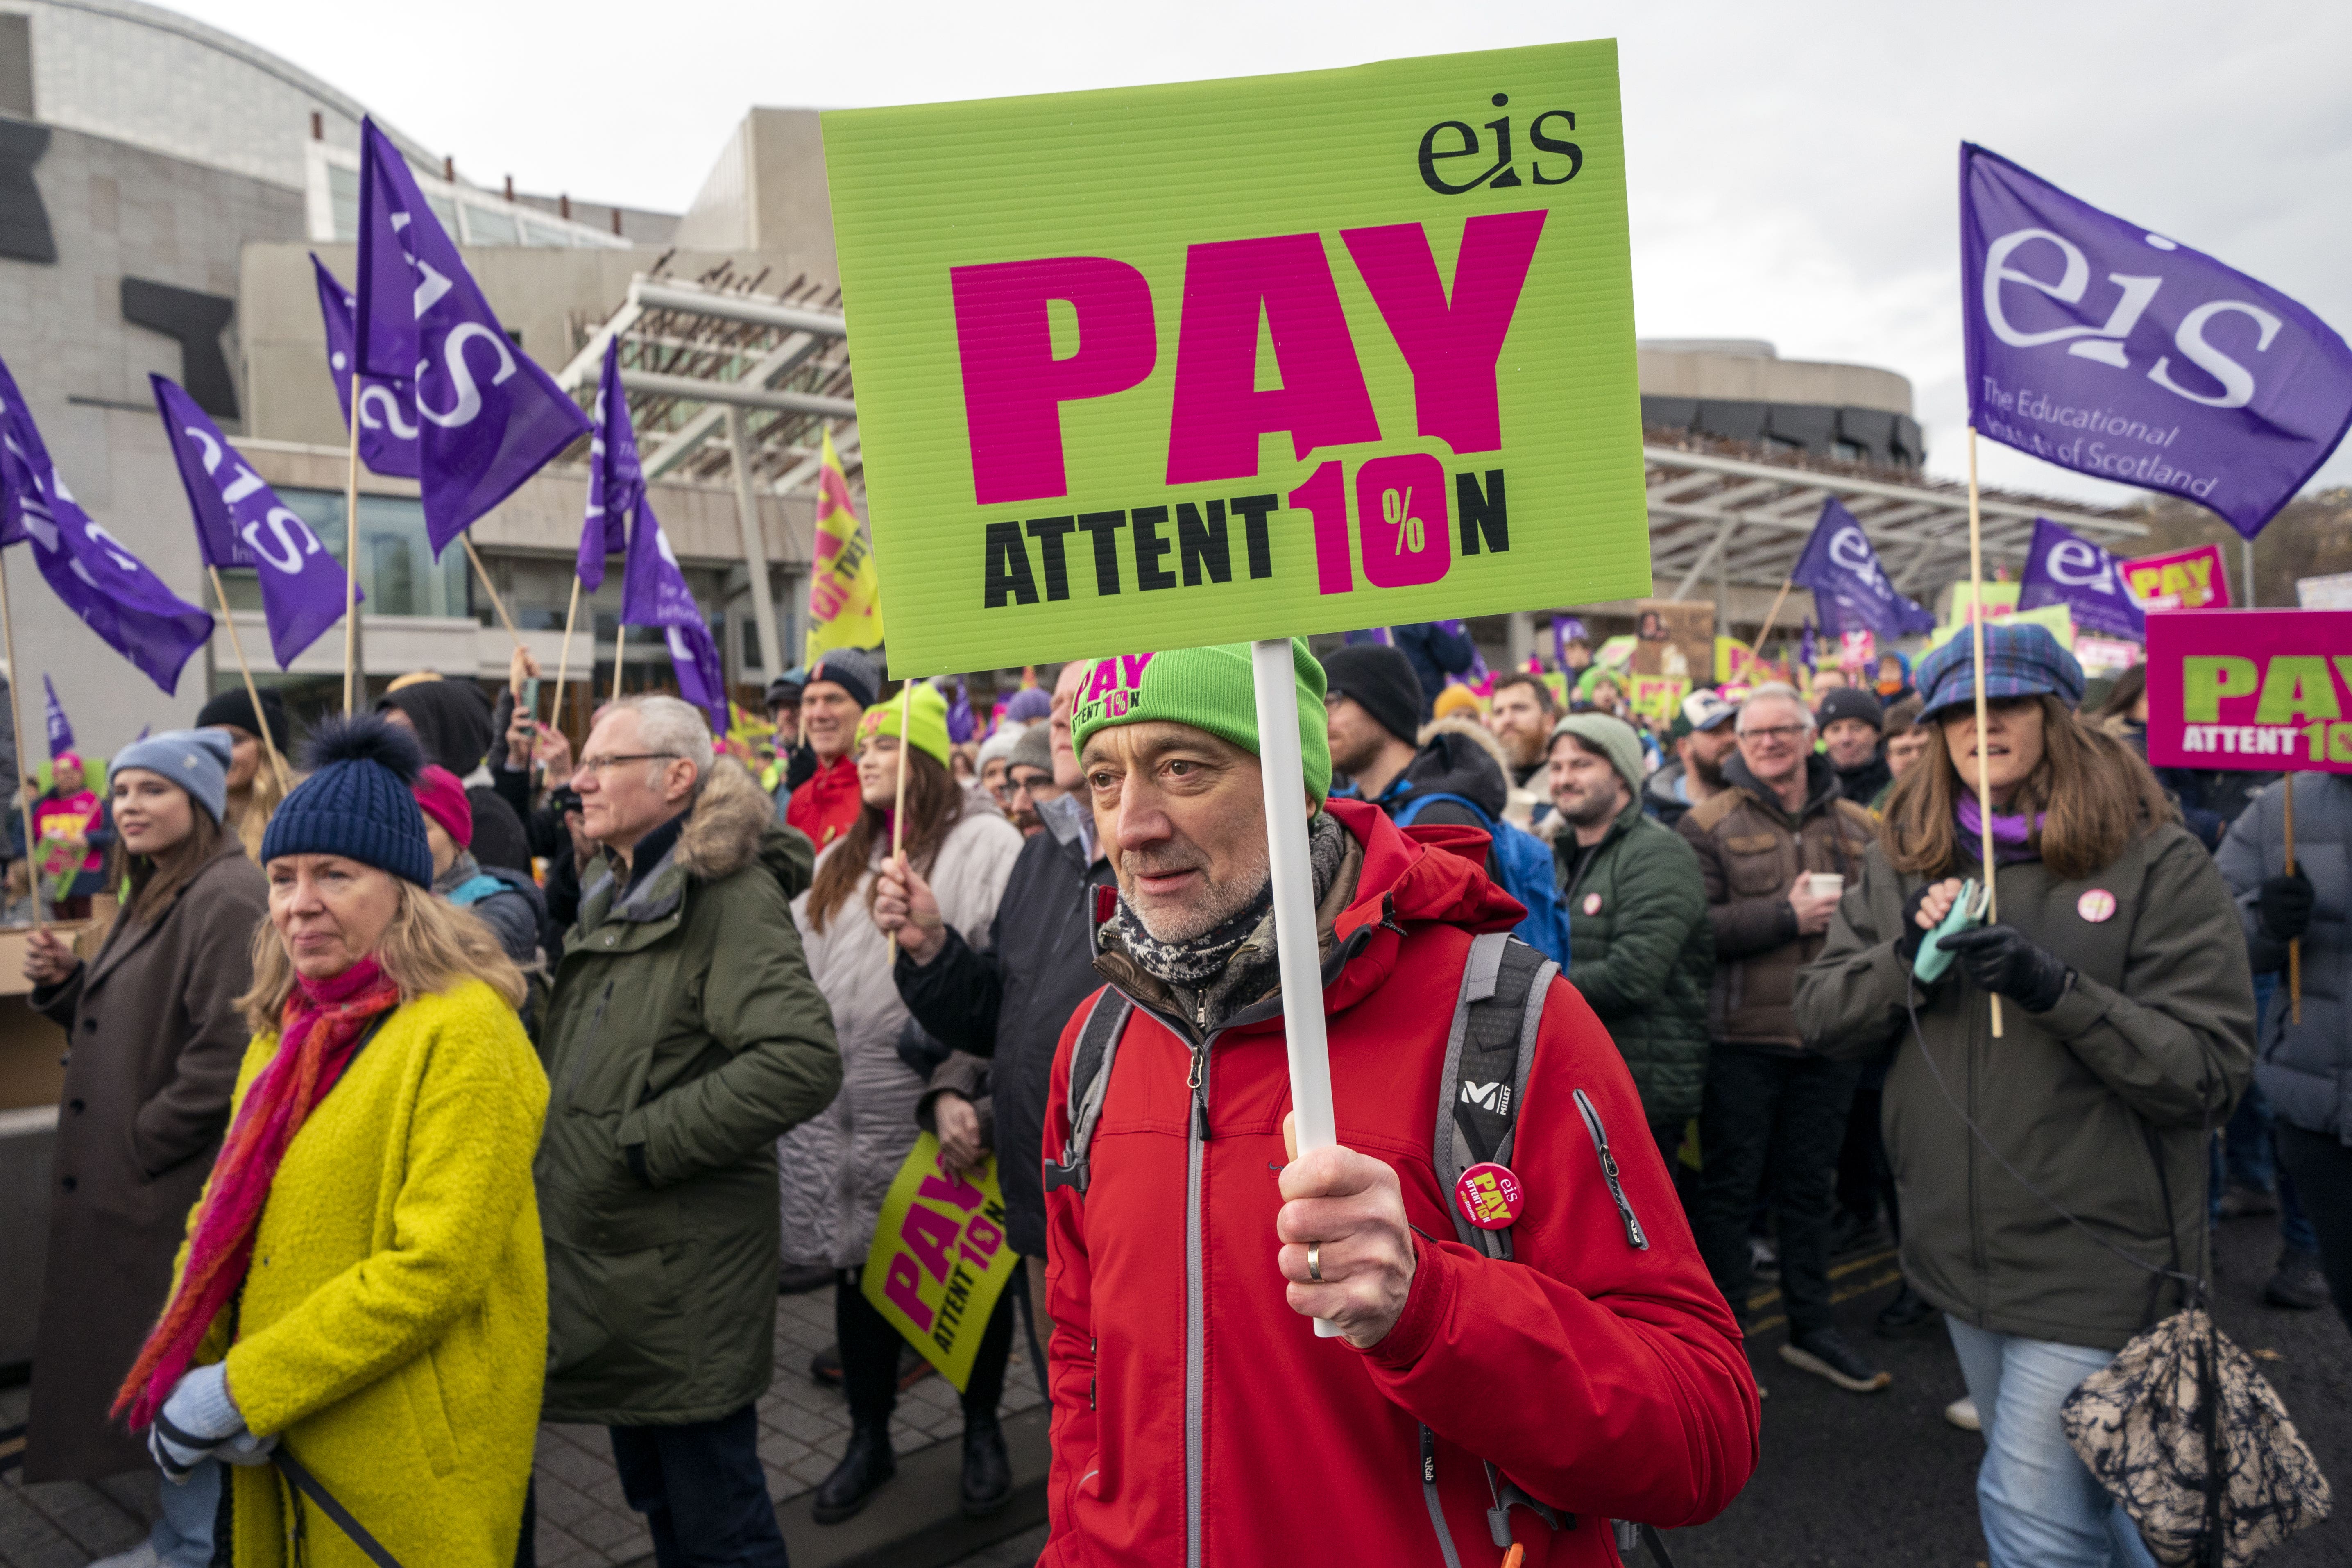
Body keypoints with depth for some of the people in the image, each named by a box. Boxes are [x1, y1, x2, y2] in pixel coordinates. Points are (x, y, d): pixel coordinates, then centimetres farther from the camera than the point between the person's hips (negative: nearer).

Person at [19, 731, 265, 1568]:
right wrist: (64, 982, 1)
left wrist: (140, 1145, -15)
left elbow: (226, 1057, -24)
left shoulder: (226, 899, -20)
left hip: (185, 1186, -10)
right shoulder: (157, 895, 13)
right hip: (132, 1183, 10)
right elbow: (126, 1028, 18)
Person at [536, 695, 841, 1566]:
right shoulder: (613, 895, 12)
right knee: (653, 1495, 22)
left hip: (686, 1274, -8)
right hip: (606, 1257, 9)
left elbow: (802, 1061, -30)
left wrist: (643, 1143, -22)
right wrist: (560, 1149, 10)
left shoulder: (733, 893, -16)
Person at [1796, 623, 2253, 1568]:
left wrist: (2057, 989, -26)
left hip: (2092, 1258, -5)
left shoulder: (2156, 861, -8)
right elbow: (1820, 1018, 0)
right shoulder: (1902, 858, 4)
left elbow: (2211, 1071, -13)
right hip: (1958, 1245, 5)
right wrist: (1907, 954, -17)